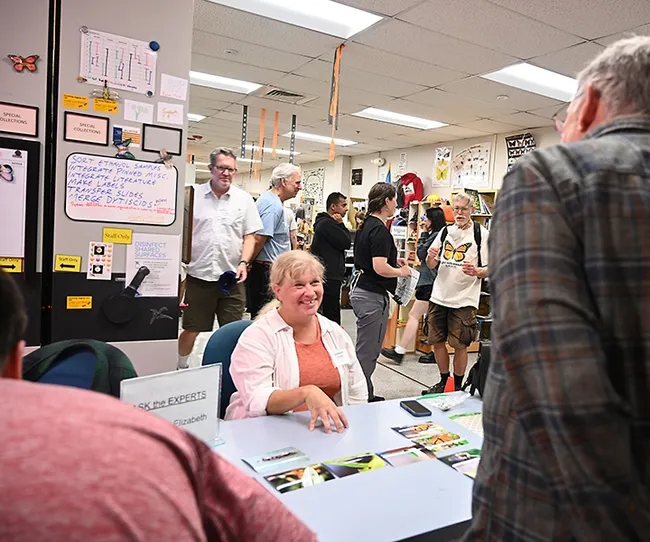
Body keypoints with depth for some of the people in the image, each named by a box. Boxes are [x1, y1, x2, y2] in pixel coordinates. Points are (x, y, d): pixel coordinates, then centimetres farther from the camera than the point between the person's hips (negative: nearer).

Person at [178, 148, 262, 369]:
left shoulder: (244, 199, 5)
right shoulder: (193, 195, 2)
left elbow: (249, 236, 6)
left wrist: (243, 263, -9)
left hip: (231, 277, 1)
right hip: (198, 274, 0)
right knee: (191, 328, 10)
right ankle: (180, 367, 31)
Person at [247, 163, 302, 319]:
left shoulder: (267, 198, 16)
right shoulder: (274, 205, -17)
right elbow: (259, 239, -22)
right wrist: (248, 263, -10)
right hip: (267, 270, -10)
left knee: (258, 314, 14)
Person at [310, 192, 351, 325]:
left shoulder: (326, 222, 19)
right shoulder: (327, 223, -13)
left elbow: (345, 243, 16)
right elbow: (346, 243, -14)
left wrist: (340, 225, 2)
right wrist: (341, 224, -4)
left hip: (330, 275, 11)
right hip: (329, 277, -11)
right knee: (332, 316, -9)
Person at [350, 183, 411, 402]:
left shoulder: (366, 225, 13)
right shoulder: (379, 229, -17)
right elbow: (380, 268, -24)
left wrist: (393, 261, 15)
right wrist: (401, 271, -7)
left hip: (361, 290, 10)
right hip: (373, 295, -10)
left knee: (366, 350, 18)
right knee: (367, 352, -2)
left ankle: (365, 395, 28)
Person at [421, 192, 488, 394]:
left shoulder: (482, 234, -5)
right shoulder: (445, 231, 10)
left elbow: (490, 270, -6)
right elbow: (431, 264, 14)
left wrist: (476, 271, -27)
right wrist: (431, 257, -9)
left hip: (464, 300, -5)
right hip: (440, 296, 5)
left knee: (459, 345, 3)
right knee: (437, 341, 11)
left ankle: (457, 387, 21)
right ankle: (443, 381, 30)